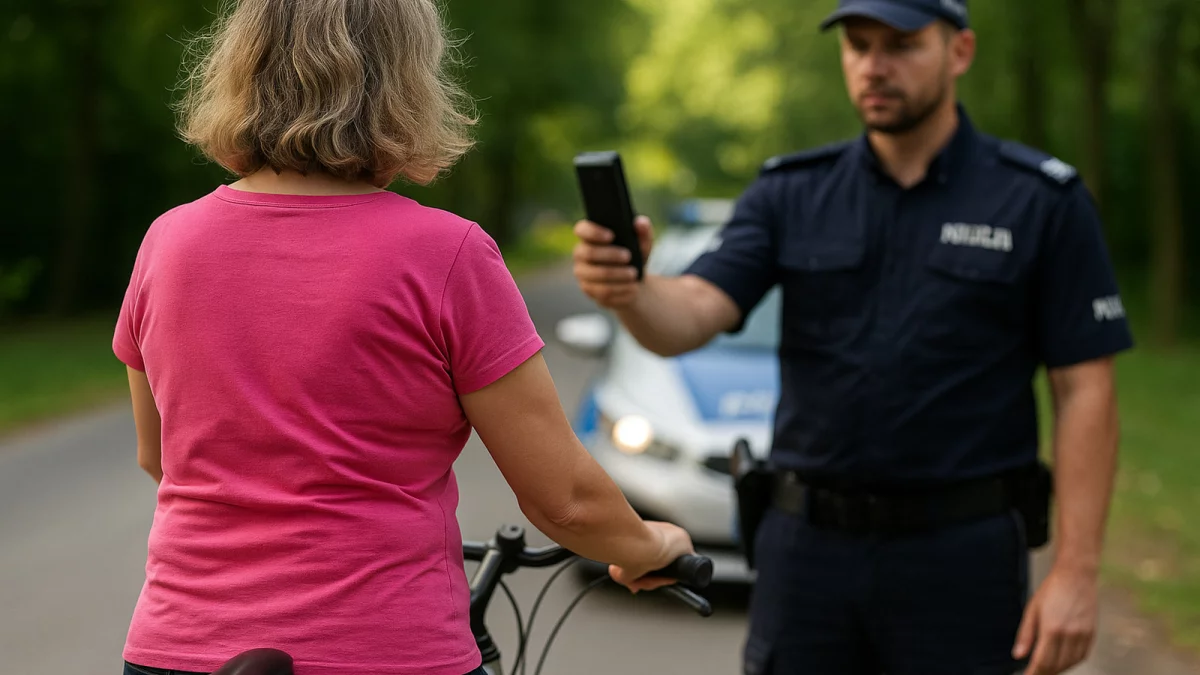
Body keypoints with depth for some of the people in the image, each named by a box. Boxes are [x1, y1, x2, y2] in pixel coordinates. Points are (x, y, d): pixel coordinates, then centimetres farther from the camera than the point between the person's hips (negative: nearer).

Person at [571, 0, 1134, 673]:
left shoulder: (1043, 201, -3)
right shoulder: (791, 194, 5)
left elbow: (1085, 391, -4)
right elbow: (690, 315, -10)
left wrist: (1076, 572, -11)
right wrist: (626, 289, -34)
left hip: (962, 556, -2)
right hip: (807, 547, 3)